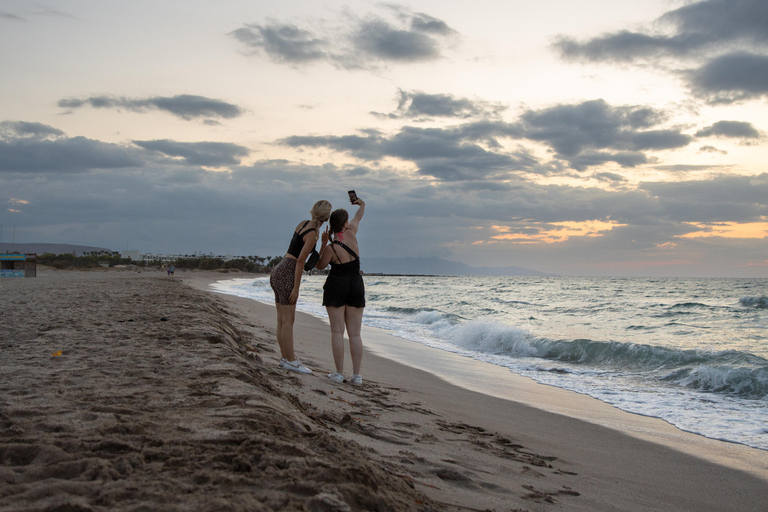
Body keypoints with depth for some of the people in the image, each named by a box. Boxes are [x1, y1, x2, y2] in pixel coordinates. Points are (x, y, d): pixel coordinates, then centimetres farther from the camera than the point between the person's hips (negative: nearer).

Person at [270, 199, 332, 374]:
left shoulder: (303, 223, 10)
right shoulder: (313, 234, -14)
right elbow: (300, 261, -16)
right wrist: (296, 288, -14)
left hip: (278, 271, 9)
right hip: (287, 274, -9)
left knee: (282, 319, 12)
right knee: (288, 320, -4)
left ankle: (286, 357, 19)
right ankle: (291, 361, 0)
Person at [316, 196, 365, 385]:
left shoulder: (331, 248, -14)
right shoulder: (351, 233, -6)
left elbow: (320, 265, 4)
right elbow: (358, 217, 16)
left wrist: (323, 244, 5)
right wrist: (361, 204, 35)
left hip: (336, 287, -3)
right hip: (356, 287, 4)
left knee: (337, 331, -1)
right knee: (355, 333, 2)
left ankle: (339, 373, -3)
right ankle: (357, 375, -1)